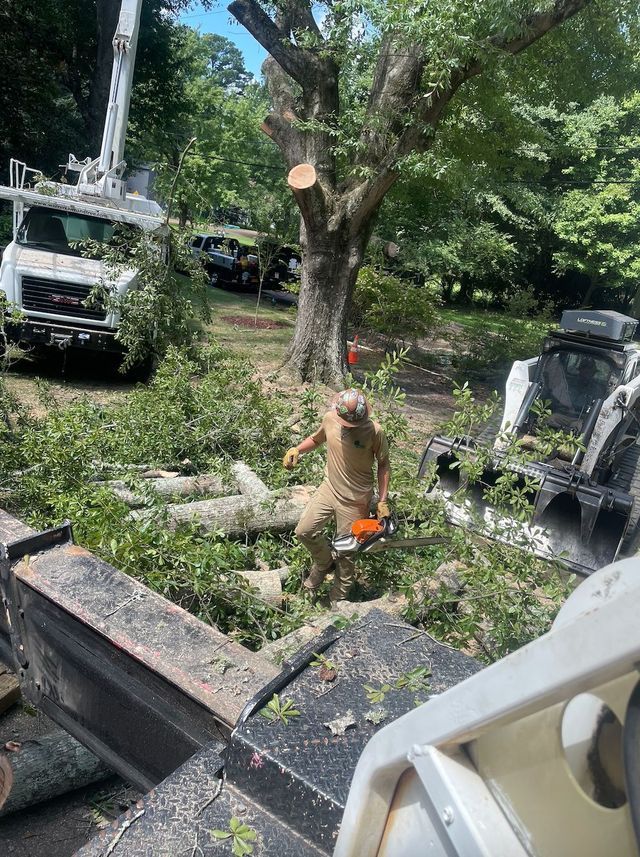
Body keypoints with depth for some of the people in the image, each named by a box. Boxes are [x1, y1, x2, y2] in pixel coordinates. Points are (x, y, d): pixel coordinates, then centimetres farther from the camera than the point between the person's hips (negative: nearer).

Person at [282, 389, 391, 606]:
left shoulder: (375, 432, -21)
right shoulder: (330, 419, -9)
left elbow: (383, 464, -8)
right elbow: (316, 439, 12)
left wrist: (383, 501, -11)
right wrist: (297, 450, -6)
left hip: (355, 500, -4)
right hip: (329, 488, 4)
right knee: (304, 531, -1)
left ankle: (338, 599, 29)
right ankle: (324, 563, 31)